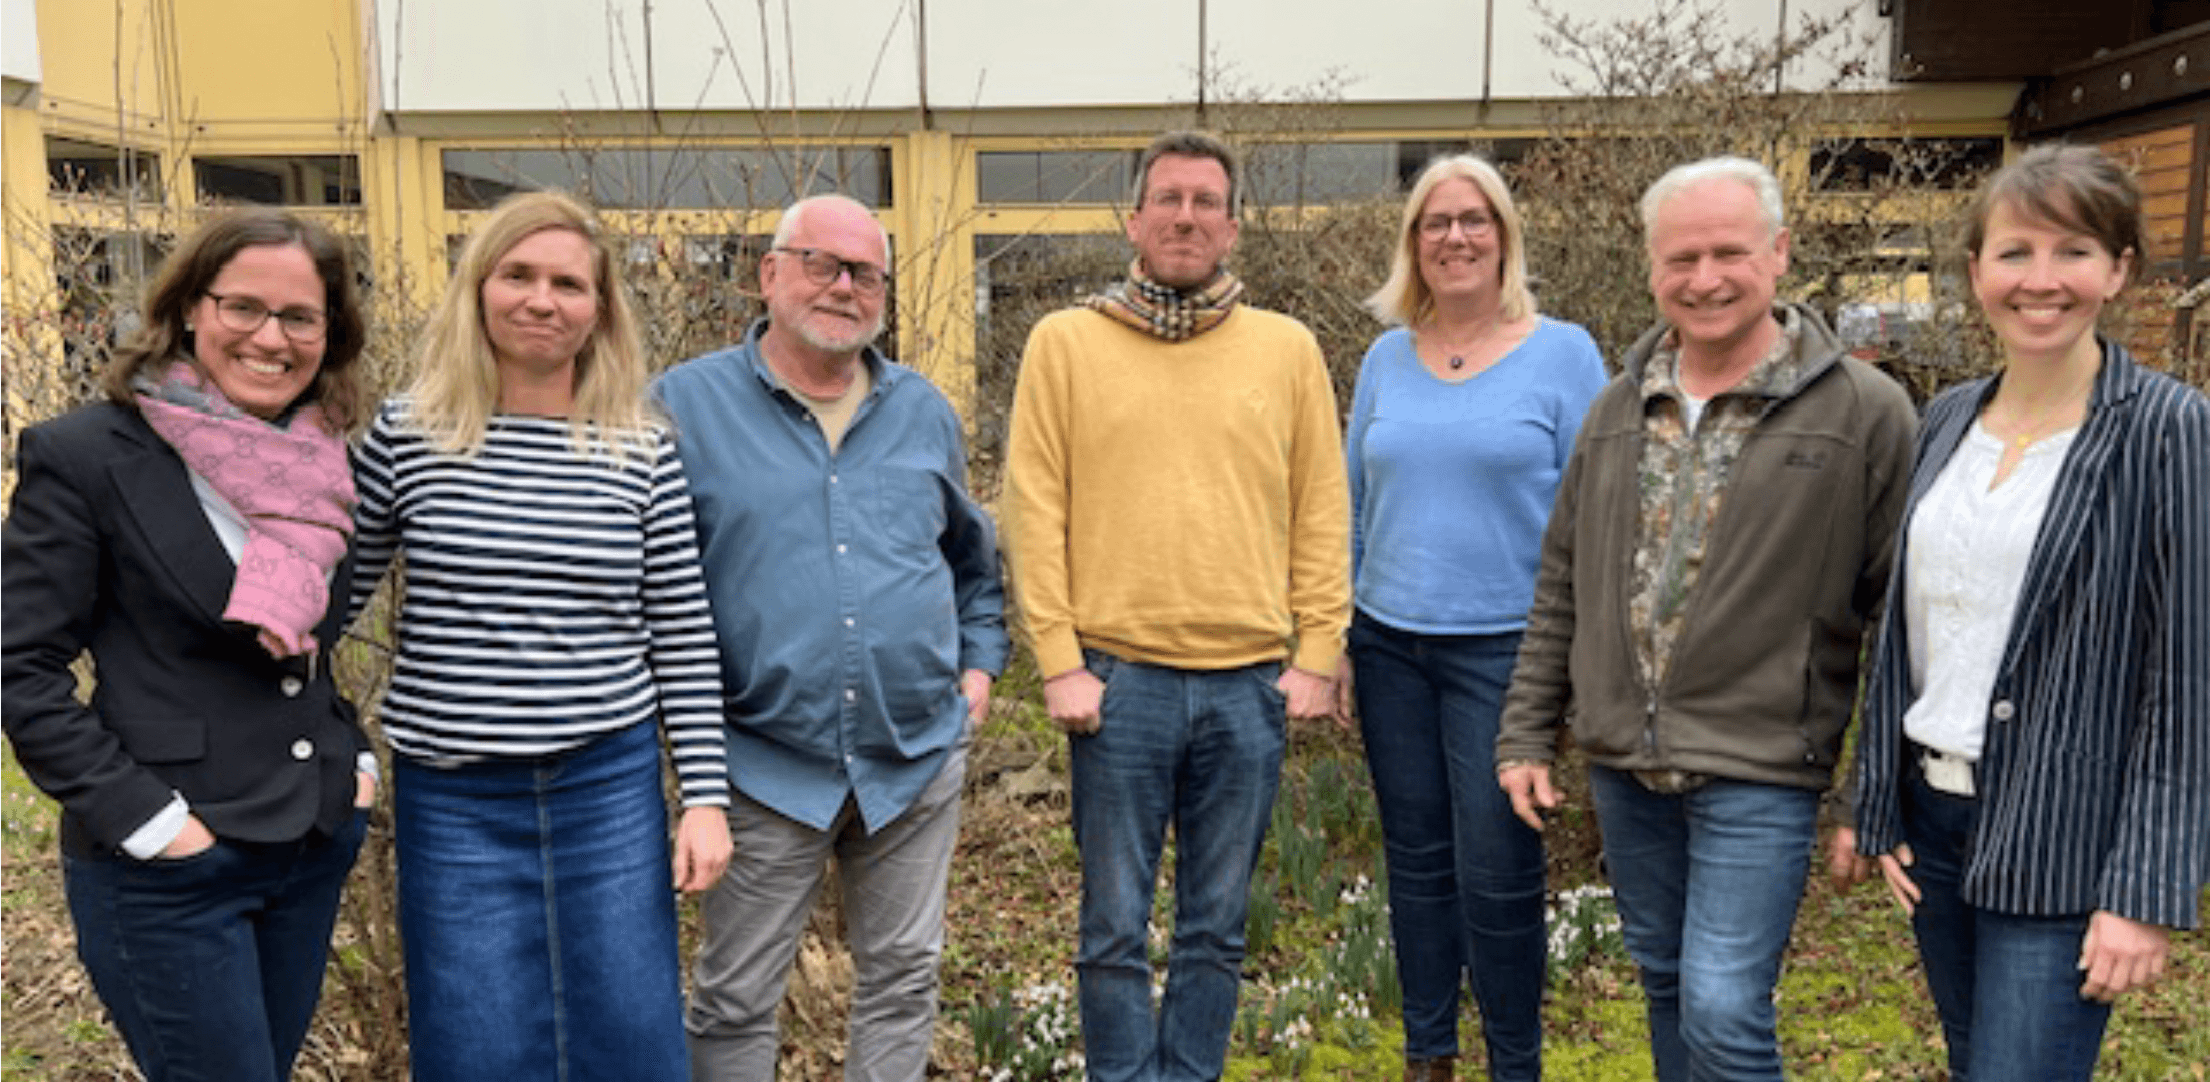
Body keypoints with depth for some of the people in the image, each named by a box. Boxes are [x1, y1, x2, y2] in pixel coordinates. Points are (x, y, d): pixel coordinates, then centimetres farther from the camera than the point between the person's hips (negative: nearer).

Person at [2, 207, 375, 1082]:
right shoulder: (85, 454, -11)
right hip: (166, 874, -6)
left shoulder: (317, 463, 6)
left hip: (317, 847, 6)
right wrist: (146, 818, -15)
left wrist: (355, 757, 6)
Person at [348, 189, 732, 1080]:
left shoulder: (643, 452, -2)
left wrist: (706, 796, 0)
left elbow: (682, 641, 1)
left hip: (612, 790, 1)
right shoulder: (407, 436, -3)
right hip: (454, 802, 0)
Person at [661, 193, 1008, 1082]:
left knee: (903, 982, 15)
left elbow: (973, 554, 22)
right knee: (734, 1002, 9)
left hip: (918, 760, 4)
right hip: (765, 769, -3)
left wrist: (980, 659, 11)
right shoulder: (687, 405, -4)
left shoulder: (925, 413, 9)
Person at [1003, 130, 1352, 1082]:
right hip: (1118, 680, -2)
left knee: (1216, 931, 13)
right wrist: (1059, 663, -7)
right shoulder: (1065, 343, 2)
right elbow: (1033, 512, -1)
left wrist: (1317, 654, 2)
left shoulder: (1288, 349, 8)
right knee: (1116, 930, 8)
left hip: (1250, 683, 2)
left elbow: (1322, 513, 8)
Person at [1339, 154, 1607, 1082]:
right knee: (1415, 859, 13)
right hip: (1390, 647, 4)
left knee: (1497, 873, 1)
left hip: (1504, 649, -3)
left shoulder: (1562, 354, -3)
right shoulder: (1386, 359, 7)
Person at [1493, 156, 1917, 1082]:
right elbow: (1561, 588, 11)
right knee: (1665, 983, 18)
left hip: (1760, 771, -5)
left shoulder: (1863, 412, -8)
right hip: (1622, 763, 5)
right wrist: (1526, 734, 8)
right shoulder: (1619, 408, 7)